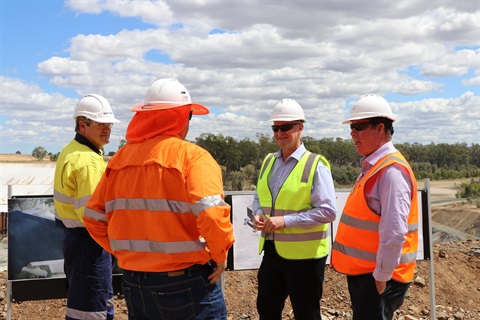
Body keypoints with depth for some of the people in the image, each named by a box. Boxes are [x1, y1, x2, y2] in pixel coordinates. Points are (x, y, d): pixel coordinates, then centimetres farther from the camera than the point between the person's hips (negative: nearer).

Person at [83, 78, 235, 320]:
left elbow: (94, 216, 8)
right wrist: (220, 255, -9)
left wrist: (122, 251, 15)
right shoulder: (191, 155, -12)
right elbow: (212, 213, -25)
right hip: (184, 281, -5)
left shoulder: (121, 158, 5)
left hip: (134, 281, 6)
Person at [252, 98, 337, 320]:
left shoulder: (315, 165, -12)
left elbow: (328, 211, -18)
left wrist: (286, 220, -23)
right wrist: (258, 214, -4)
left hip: (303, 254, -6)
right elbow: (259, 197, 19)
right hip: (272, 250, 7)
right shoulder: (268, 162, 9)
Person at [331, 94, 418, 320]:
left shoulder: (392, 170, -19)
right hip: (362, 271, 9)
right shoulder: (373, 166, 12)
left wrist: (381, 276, -19)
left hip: (376, 276, -9)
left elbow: (394, 232, -24)